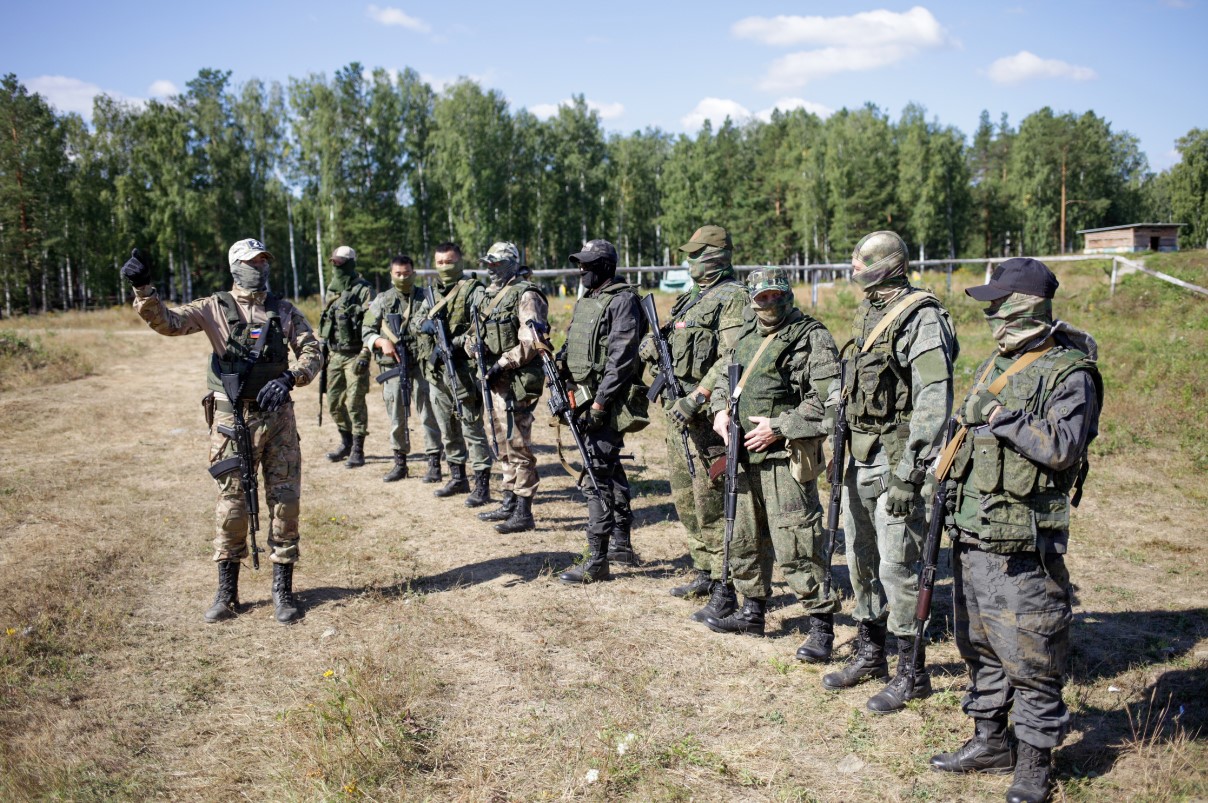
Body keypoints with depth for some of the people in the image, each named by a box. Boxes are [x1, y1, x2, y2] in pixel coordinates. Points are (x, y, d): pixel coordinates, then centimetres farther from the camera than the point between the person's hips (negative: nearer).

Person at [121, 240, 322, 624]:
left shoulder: (284, 311, 7)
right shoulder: (214, 308, 2)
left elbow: (312, 352, 3)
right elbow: (166, 321, -8)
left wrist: (290, 378, -14)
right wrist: (143, 288, -24)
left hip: (278, 417, 2)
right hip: (232, 420, -1)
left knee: (285, 502, 2)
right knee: (231, 506, 4)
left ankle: (282, 589, 15)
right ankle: (226, 592, 18)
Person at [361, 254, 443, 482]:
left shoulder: (426, 299, 4)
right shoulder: (382, 301, 8)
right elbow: (366, 332, 7)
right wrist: (382, 342, -11)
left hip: (421, 364, -2)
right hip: (392, 366, 2)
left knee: (429, 414, -2)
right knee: (396, 418, 9)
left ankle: (434, 464, 5)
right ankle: (399, 464, 20)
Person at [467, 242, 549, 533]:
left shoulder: (525, 295, -12)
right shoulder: (491, 295, 16)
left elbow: (531, 342, -20)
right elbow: (477, 332, 19)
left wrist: (502, 363, -20)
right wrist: (473, 345, -3)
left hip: (517, 381, -10)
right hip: (496, 381, 10)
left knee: (517, 446, -7)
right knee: (504, 445, 16)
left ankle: (523, 513, -2)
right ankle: (509, 504, 27)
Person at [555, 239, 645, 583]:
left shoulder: (622, 301, -13)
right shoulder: (585, 300, 16)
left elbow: (620, 358, -20)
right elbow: (571, 348, 22)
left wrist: (600, 403, -22)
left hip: (609, 400, -10)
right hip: (585, 396, 10)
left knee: (596, 476, -11)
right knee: (611, 468, 19)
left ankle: (597, 561, -7)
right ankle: (621, 539, 32)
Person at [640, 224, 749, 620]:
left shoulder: (733, 298, -10)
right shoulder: (691, 298, 18)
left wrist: (697, 399, -26)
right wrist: (653, 347, 3)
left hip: (706, 413, -10)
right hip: (678, 409, 10)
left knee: (711, 502, -8)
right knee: (685, 498, 16)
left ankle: (723, 591, -1)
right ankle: (703, 572, 29)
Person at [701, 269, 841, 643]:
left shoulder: (811, 337, -9)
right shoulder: (746, 334, 15)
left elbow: (827, 400, -17)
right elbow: (723, 376, 27)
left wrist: (778, 428, -19)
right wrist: (721, 409, 7)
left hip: (785, 457, -8)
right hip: (745, 456, 8)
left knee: (795, 547, -8)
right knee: (744, 539, 17)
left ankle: (822, 621, 4)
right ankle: (752, 610, 32)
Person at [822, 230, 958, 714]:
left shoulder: (921, 318, -14)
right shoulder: (867, 314, 14)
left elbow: (933, 402, -21)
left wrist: (908, 474, -23)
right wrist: (841, 452, 18)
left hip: (896, 461, -9)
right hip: (860, 460, 9)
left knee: (898, 567, -3)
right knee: (862, 561, 16)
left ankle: (911, 672, 11)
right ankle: (869, 654, 31)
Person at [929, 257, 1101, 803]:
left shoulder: (1069, 373, -12)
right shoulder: (996, 364, 14)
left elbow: (1062, 447, -24)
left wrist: (1003, 418, -20)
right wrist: (950, 478, 16)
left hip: (1022, 542, -8)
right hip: (973, 532, 9)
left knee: (1029, 655, 0)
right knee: (979, 644, 17)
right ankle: (989, 742, 31)